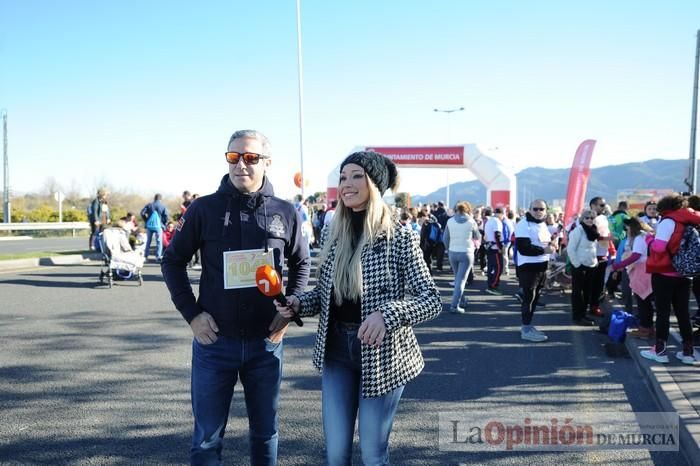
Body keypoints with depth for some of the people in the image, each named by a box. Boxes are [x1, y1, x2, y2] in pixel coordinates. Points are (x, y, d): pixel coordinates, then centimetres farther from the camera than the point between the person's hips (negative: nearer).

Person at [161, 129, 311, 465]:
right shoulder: (204, 209, -5)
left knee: (266, 432, 17)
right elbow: (173, 261, 3)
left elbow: (300, 264, 12)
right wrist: (191, 313, -6)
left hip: (266, 342, 2)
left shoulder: (285, 212, -1)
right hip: (214, 340, -1)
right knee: (208, 437, 11)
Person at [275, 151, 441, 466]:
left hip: (381, 353, -4)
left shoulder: (399, 238, -12)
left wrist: (386, 313, -29)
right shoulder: (335, 235, 3)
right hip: (336, 351, 4)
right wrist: (297, 303, -8)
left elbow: (432, 300, -13)